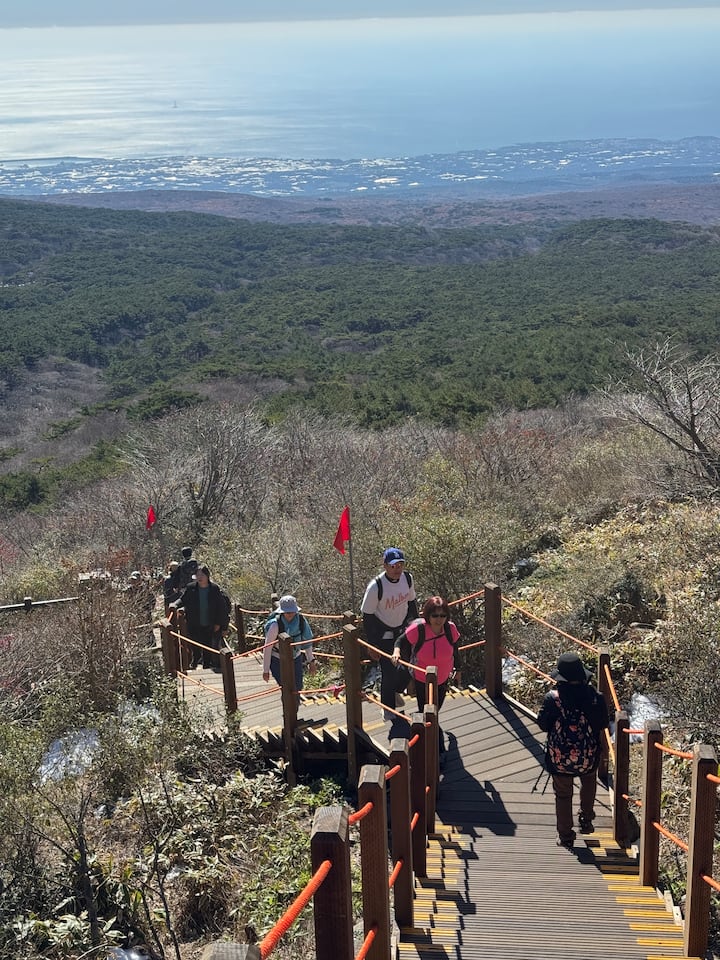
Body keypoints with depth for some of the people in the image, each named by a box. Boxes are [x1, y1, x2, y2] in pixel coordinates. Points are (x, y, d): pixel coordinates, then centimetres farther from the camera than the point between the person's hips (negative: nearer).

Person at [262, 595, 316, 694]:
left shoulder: (301, 620, -15)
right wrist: (266, 670, -14)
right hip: (278, 661, -4)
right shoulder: (275, 625, -27)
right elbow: (267, 648, -18)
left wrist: (311, 661, 3)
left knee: (298, 688, 14)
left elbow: (307, 640, 1)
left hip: (296, 658, 4)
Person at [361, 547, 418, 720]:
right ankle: (387, 708, 21)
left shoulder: (408, 578, -11)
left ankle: (395, 692, 43)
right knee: (389, 670, -1)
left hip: (403, 631, 5)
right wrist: (372, 644, -14)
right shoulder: (376, 586, -26)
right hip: (383, 635, -5)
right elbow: (367, 615, -17)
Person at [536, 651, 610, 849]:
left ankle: (565, 836, 27)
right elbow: (603, 724, -3)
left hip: (559, 757, -2)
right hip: (588, 756, 2)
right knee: (589, 782, 33)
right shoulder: (595, 697, -16)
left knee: (563, 795, 17)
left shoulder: (553, 698, -21)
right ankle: (586, 821, 38)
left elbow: (542, 724, -9)